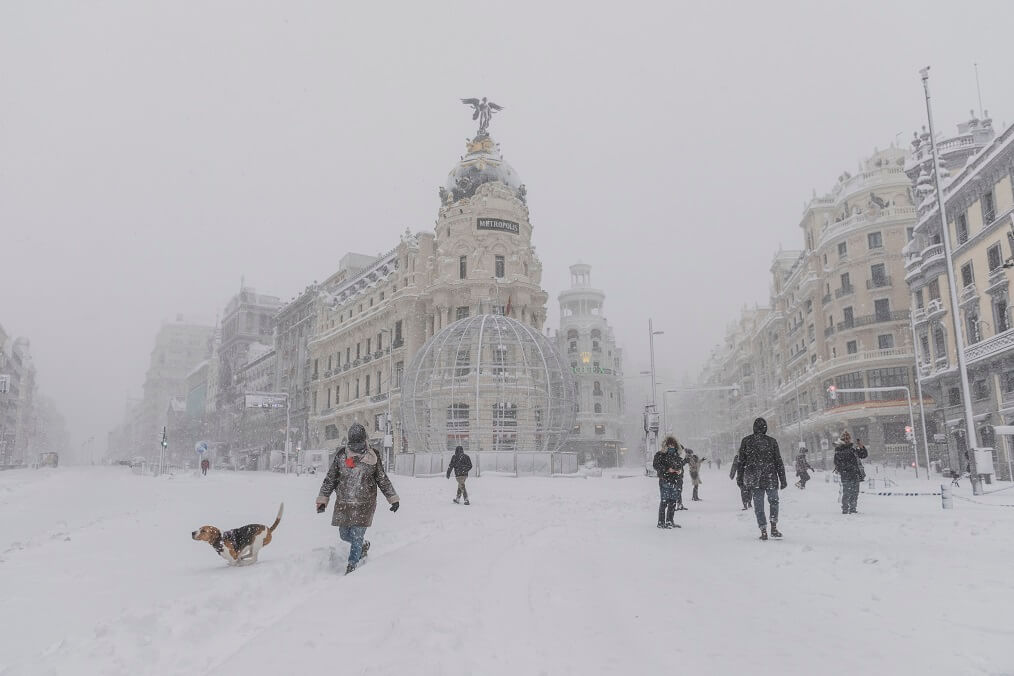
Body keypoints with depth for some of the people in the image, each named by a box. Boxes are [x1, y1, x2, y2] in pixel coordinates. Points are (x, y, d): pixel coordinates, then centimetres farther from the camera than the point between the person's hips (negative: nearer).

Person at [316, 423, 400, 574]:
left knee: (357, 536, -7)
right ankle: (364, 545, 40)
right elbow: (330, 478, 9)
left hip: (364, 504, -3)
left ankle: (351, 567, 8)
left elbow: (383, 480, 9)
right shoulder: (341, 454, 0)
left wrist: (393, 498, 8)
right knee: (344, 535, 10)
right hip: (343, 503, 3)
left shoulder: (373, 457, -2)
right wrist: (322, 499, 7)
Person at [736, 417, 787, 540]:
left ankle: (763, 531, 4)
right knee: (774, 501, 13)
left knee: (758, 505, 6)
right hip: (770, 479, -1)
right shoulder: (771, 441, -2)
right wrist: (783, 480, 5)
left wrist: (740, 479, 9)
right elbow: (779, 462, 0)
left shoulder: (746, 441, 1)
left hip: (753, 479, 1)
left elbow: (741, 461, 3)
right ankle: (774, 527, 6)